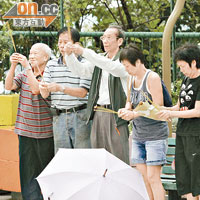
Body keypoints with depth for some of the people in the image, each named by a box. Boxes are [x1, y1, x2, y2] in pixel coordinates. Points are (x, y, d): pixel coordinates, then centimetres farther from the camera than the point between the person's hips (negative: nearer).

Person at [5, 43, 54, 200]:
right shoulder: (24, 75, 10)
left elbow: (36, 89, -18)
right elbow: (9, 86, -4)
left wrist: (27, 66, -19)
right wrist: (13, 66, -15)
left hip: (45, 132, -3)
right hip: (26, 131, 3)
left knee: (47, 169, 5)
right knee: (27, 169, 0)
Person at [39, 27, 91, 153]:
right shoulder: (51, 65, 9)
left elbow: (82, 92, -12)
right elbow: (45, 95, 6)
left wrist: (60, 88, -24)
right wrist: (43, 89, -19)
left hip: (80, 116, -4)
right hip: (59, 117, 4)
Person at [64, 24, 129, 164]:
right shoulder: (99, 60, 18)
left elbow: (111, 67, -24)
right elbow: (80, 70, 9)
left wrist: (84, 52, -28)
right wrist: (69, 54, -10)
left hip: (115, 114, -6)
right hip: (98, 114, 6)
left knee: (119, 158, -7)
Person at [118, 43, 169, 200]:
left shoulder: (152, 78, -11)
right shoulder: (132, 79, 11)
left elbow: (158, 107, -15)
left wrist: (135, 114, -22)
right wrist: (126, 109, -3)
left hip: (155, 133, -7)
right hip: (138, 134, 7)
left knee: (152, 177, -9)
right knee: (142, 177, 5)